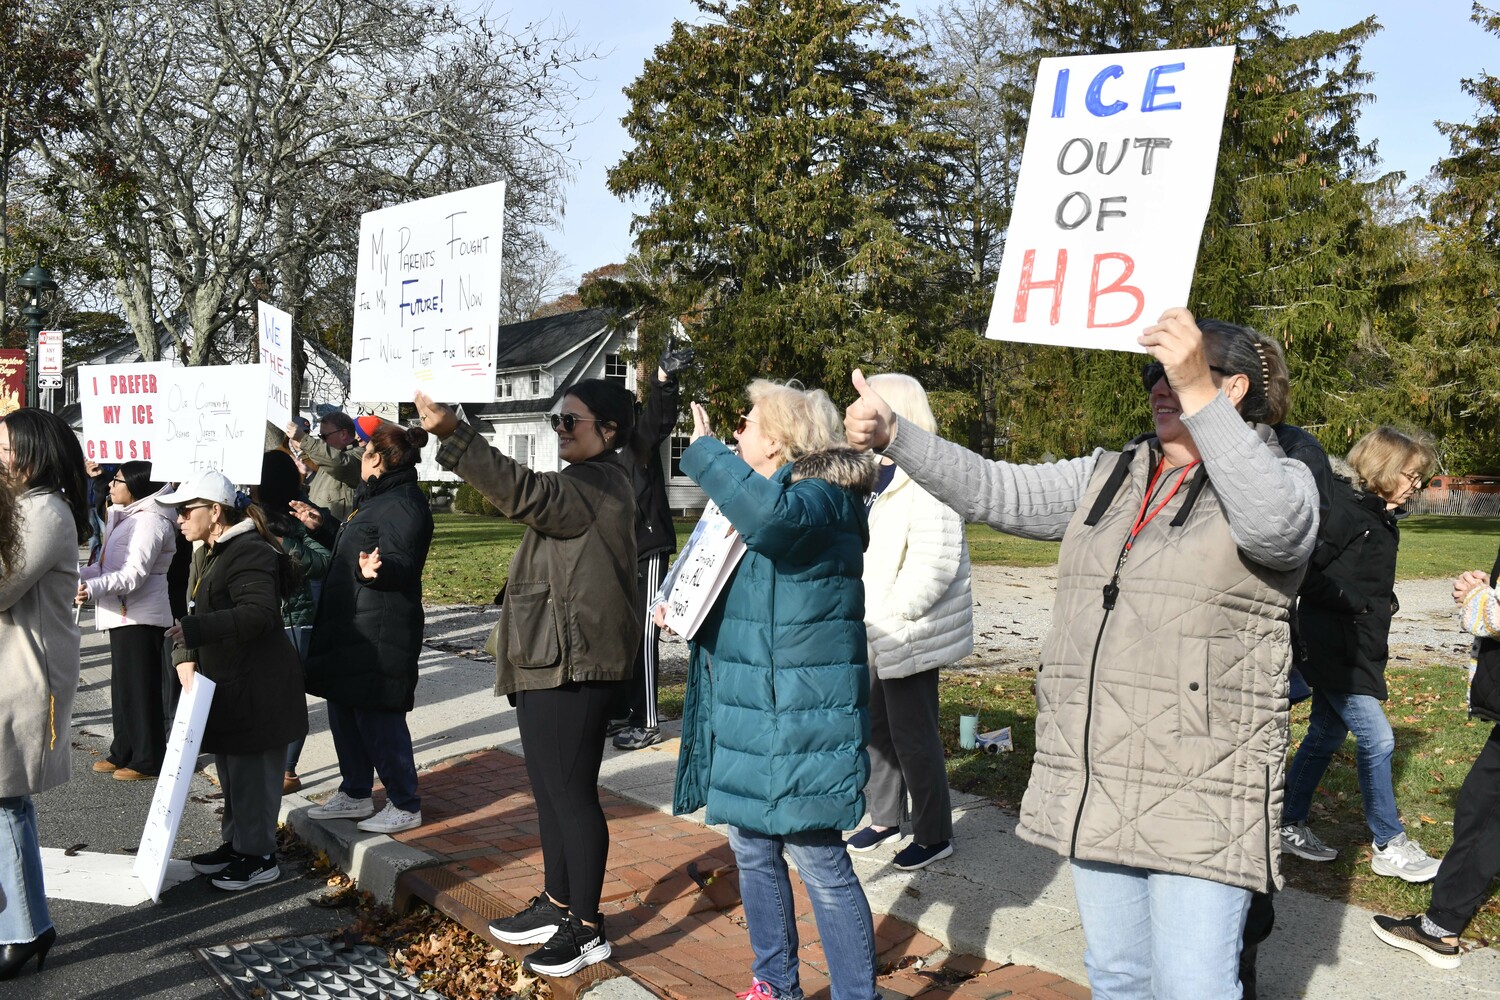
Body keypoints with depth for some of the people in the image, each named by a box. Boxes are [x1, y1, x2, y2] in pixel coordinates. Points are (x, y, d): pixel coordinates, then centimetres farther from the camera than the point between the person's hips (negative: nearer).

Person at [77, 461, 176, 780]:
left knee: (141, 689, -3)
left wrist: (92, 589, -37)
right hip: (123, 614, 10)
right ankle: (123, 752, 28)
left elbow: (133, 575, -26)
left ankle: (148, 760, 6)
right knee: (122, 686, 17)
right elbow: (106, 566, 19)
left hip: (140, 618, -10)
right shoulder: (126, 517, 16)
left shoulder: (150, 521, -16)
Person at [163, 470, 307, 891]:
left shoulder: (249, 554, -19)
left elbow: (259, 613, -30)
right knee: (231, 770, 20)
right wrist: (184, 656, -3)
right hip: (225, 684, 11)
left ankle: (260, 858, 10)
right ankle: (236, 842, 34)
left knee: (252, 772, -1)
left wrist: (194, 630, -34)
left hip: (255, 689, -10)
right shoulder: (209, 553, 14)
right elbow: (196, 612, 14)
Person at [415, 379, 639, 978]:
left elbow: (524, 492, -30)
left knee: (572, 793, -4)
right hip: (549, 661, 11)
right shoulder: (584, 483, 21)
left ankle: (587, 928, 7)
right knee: (550, 788, 18)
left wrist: (452, 433, -36)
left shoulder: (599, 484, -14)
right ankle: (557, 905, 30)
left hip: (573, 665, -11)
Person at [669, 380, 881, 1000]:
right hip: (747, 715, 10)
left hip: (800, 723, -10)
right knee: (752, 850, 18)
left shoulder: (820, 498, -16)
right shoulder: (763, 496, 15)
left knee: (820, 864, -2)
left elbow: (772, 517, -42)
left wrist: (704, 451, -28)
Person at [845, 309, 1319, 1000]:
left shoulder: (1279, 480, -3)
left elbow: (1275, 525, -27)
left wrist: (1198, 395, -32)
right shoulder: (1108, 478, 13)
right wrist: (893, 436, -3)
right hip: (1095, 786, 6)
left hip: (1199, 796, -6)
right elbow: (996, 492, 8)